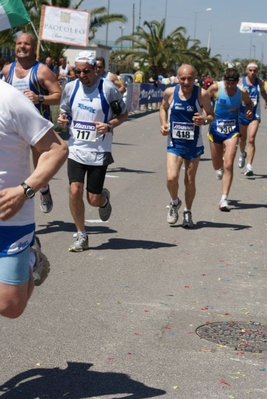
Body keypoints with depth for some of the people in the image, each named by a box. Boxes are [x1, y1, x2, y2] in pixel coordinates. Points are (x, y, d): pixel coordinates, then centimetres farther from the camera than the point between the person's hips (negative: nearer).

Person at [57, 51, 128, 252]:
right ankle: (82, 236, 7)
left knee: (94, 199, 0)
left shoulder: (108, 88, -9)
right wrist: (62, 119, -8)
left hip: (99, 152, -3)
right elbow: (65, 112, 16)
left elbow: (123, 114, 1)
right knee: (75, 191, -10)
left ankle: (104, 199, 40)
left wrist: (110, 125, -18)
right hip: (76, 149, 3)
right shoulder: (70, 87, 2)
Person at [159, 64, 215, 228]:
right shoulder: (170, 92, -7)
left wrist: (205, 120, -25)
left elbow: (211, 115, -2)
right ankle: (175, 202, 17)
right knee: (171, 178, -14)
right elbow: (163, 108, 14)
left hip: (194, 144, 0)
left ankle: (188, 212, 29)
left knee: (190, 181, 8)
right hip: (174, 143, 1)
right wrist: (163, 124, -3)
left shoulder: (202, 94, -12)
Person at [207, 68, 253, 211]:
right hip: (216, 129, 1)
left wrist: (249, 110, -8)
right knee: (217, 166, 14)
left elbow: (248, 103, 13)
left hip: (232, 130, -1)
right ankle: (221, 168, 55)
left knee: (228, 165, -13)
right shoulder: (216, 88, -13)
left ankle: (224, 199, -9)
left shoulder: (242, 92, -7)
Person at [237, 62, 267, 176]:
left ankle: (249, 166, -16)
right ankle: (242, 154, 52)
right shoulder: (240, 81, -6)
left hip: (255, 114, -1)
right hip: (242, 113, 1)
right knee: (242, 139, 19)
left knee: (251, 139, -15)